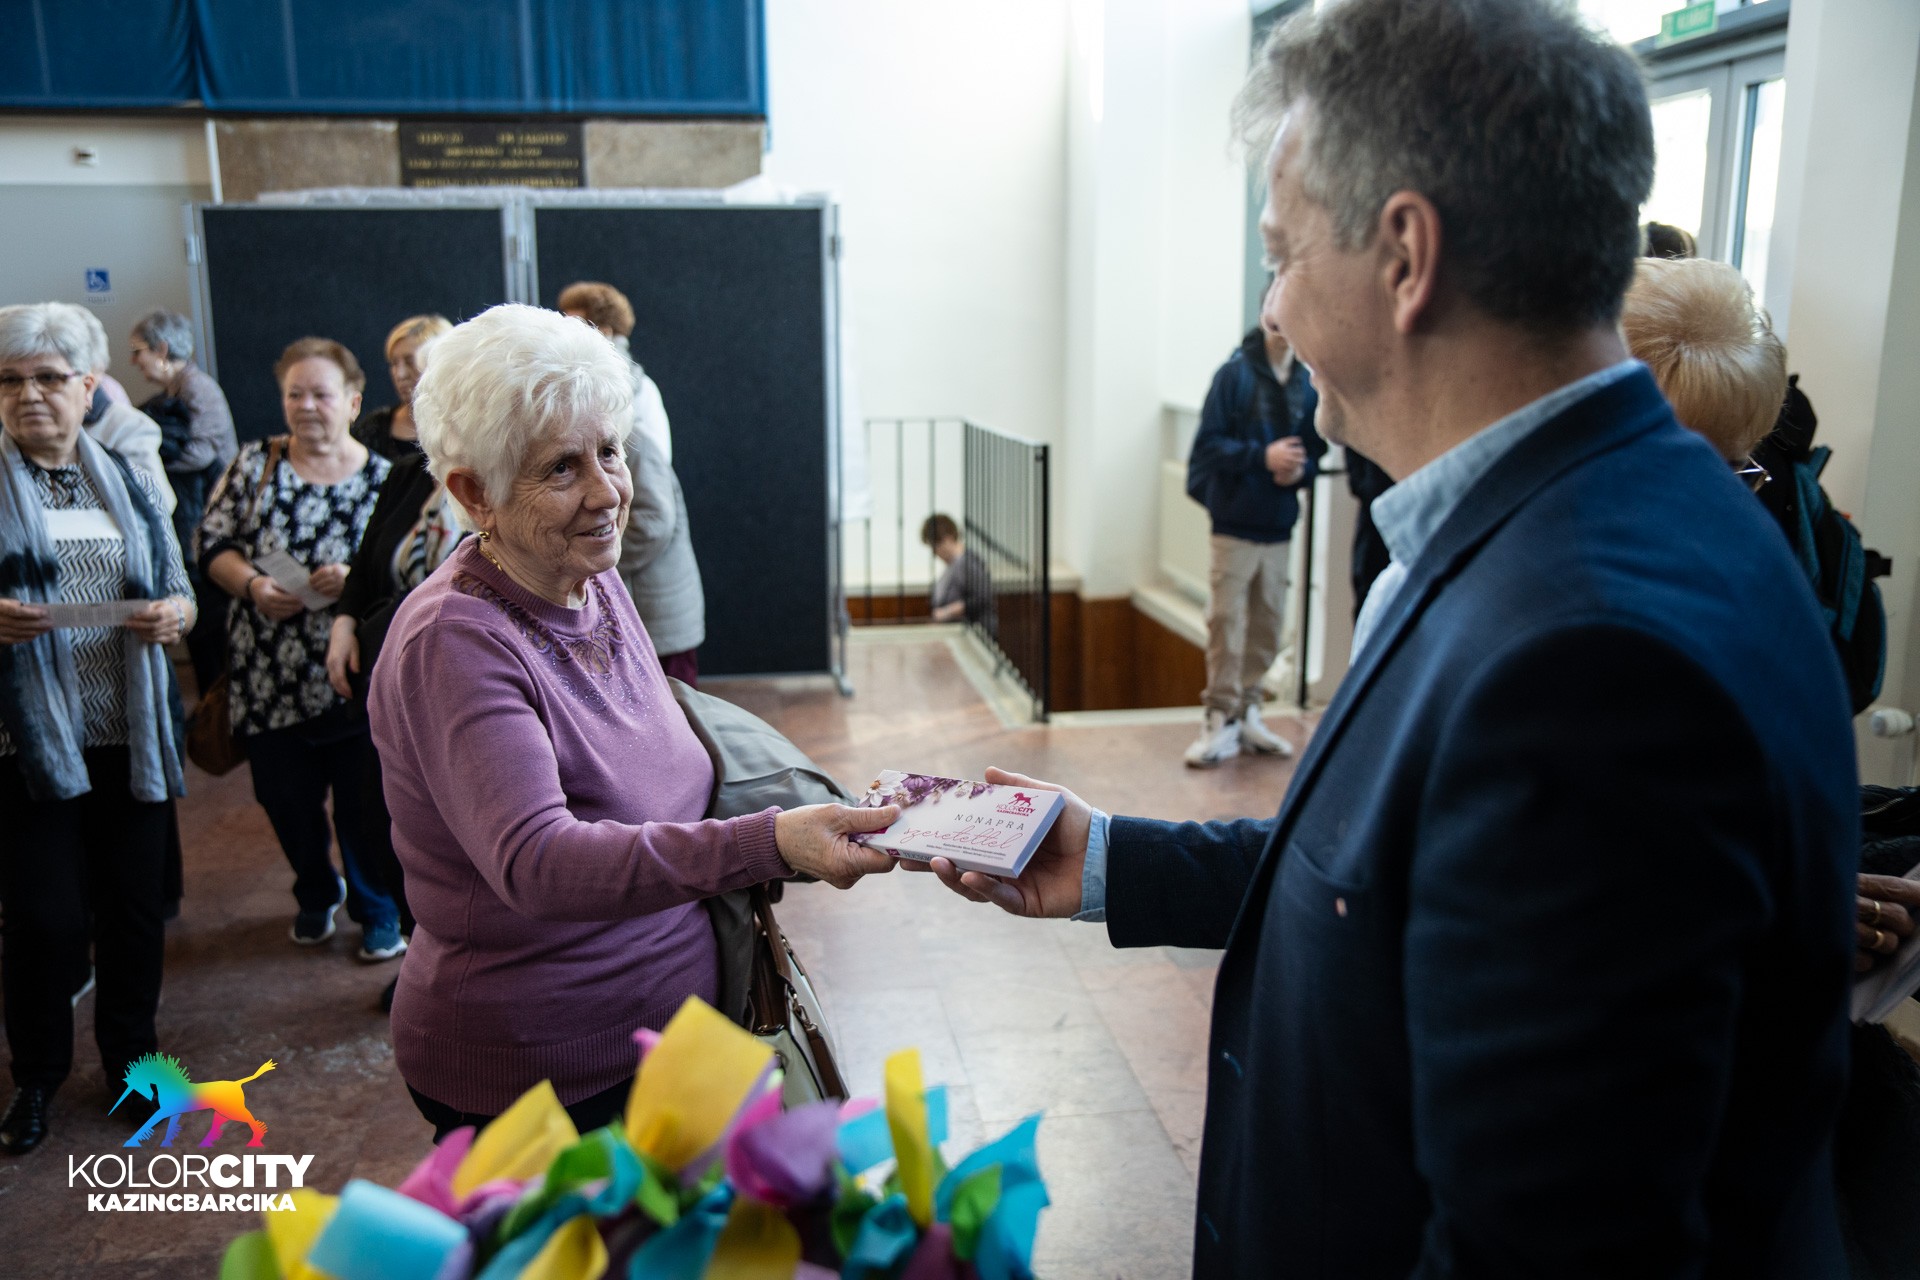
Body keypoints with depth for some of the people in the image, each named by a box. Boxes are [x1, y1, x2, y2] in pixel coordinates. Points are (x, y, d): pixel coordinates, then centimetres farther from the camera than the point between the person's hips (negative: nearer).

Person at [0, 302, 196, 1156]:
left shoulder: (127, 483, 10)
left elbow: (179, 592, 12)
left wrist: (173, 613, -10)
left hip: (130, 734, 3)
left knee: (135, 902, 9)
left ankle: (131, 1054, 29)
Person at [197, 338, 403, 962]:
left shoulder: (382, 478, -1)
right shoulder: (255, 462, 5)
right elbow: (213, 543, 5)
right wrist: (251, 584, -13)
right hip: (271, 679, 3)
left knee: (366, 806, 6)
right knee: (286, 801, 15)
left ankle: (379, 912, 28)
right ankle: (316, 894, 42)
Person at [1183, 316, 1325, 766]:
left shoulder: (1308, 384, 5)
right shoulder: (1235, 373, -5)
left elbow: (1316, 449, 12)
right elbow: (1209, 443, -8)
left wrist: (1301, 470, -9)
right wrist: (1263, 456, -19)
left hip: (1278, 527, 4)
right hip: (1234, 523, -4)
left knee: (1267, 627, 10)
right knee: (1225, 623, -3)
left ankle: (1247, 713, 23)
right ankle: (1221, 720, 6)